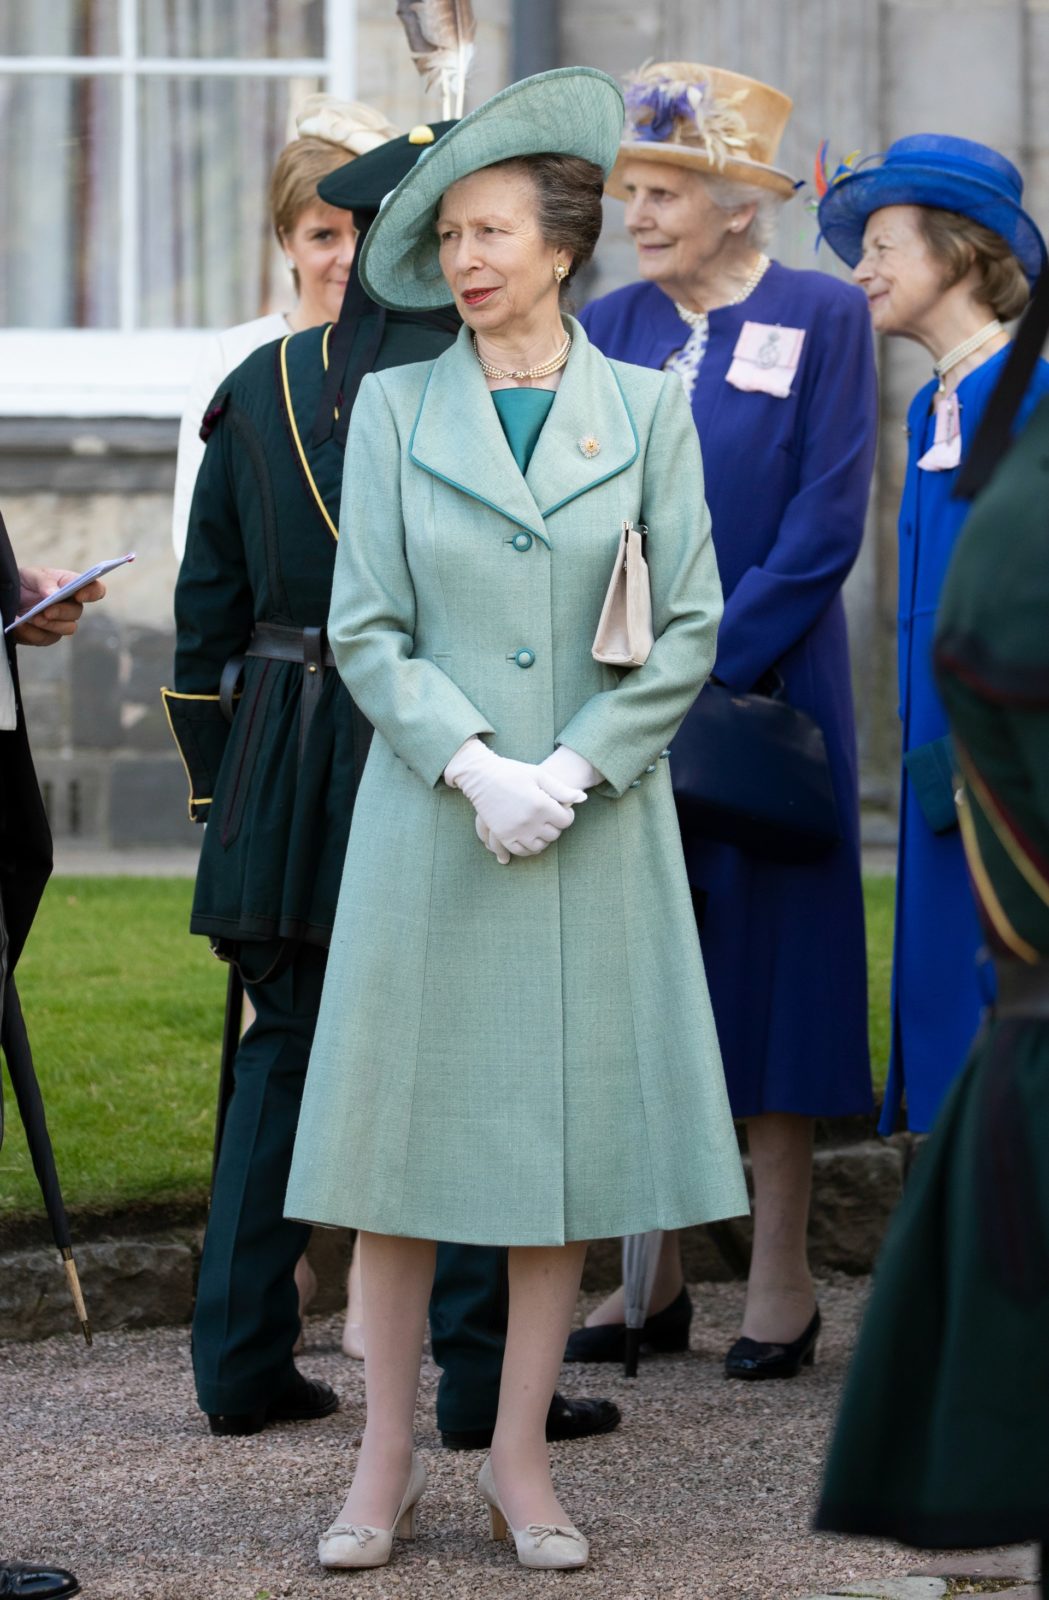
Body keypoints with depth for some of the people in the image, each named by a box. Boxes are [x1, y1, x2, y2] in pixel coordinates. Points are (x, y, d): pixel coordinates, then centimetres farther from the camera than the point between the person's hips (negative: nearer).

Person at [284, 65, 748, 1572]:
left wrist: (571, 770, -9)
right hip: (427, 821, 0)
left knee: (571, 1129, 2)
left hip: (597, 821, 0)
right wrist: (472, 766, -12)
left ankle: (520, 1462, 12)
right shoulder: (395, 405, 4)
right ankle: (387, 1461, 10)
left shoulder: (647, 405, 4)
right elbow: (365, 628, 1)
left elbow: (689, 626, 2)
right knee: (405, 1120, 0)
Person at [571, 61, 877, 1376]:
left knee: (768, 963, -1)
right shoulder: (610, 326, 8)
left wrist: (706, 667, -13)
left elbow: (824, 526, -9)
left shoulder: (823, 318, -3)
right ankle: (653, 1272, 13)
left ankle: (780, 1277, 6)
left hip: (765, 695, -4)